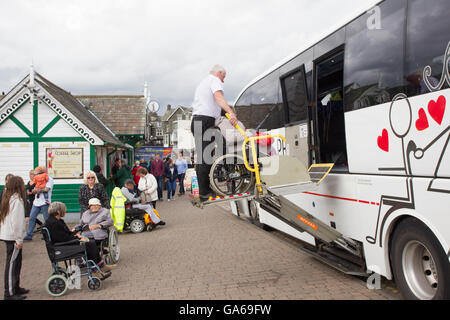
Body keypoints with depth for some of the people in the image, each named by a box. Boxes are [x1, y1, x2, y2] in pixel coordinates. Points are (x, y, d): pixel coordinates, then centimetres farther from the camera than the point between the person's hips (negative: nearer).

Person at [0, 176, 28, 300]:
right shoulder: (17, 200, -17)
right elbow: (16, 222, -21)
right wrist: (19, 240, -17)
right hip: (13, 237, -9)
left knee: (16, 263, 18)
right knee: (12, 264, -2)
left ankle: (15, 288, 29)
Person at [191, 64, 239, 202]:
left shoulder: (202, 83, 33)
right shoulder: (215, 80, 2)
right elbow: (218, 97, -18)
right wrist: (230, 112, -32)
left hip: (196, 121, 10)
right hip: (206, 121, -10)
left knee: (203, 157, 11)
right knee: (204, 158, -11)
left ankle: (206, 189, 14)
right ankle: (204, 194, -12)